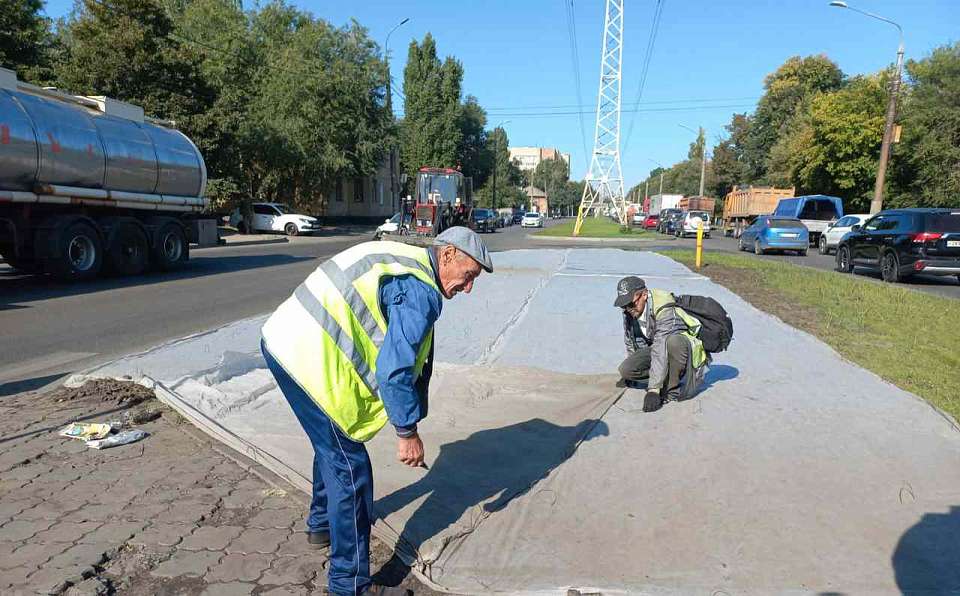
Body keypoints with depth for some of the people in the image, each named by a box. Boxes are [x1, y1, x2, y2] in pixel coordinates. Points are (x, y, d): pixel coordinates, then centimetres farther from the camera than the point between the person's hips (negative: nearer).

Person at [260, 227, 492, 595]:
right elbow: (394, 369, -19)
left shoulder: (402, 259, 15)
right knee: (349, 467, -1)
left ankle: (322, 525, 50)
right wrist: (407, 433, -6)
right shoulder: (420, 292, -16)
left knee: (334, 445, 28)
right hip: (309, 358, -11)